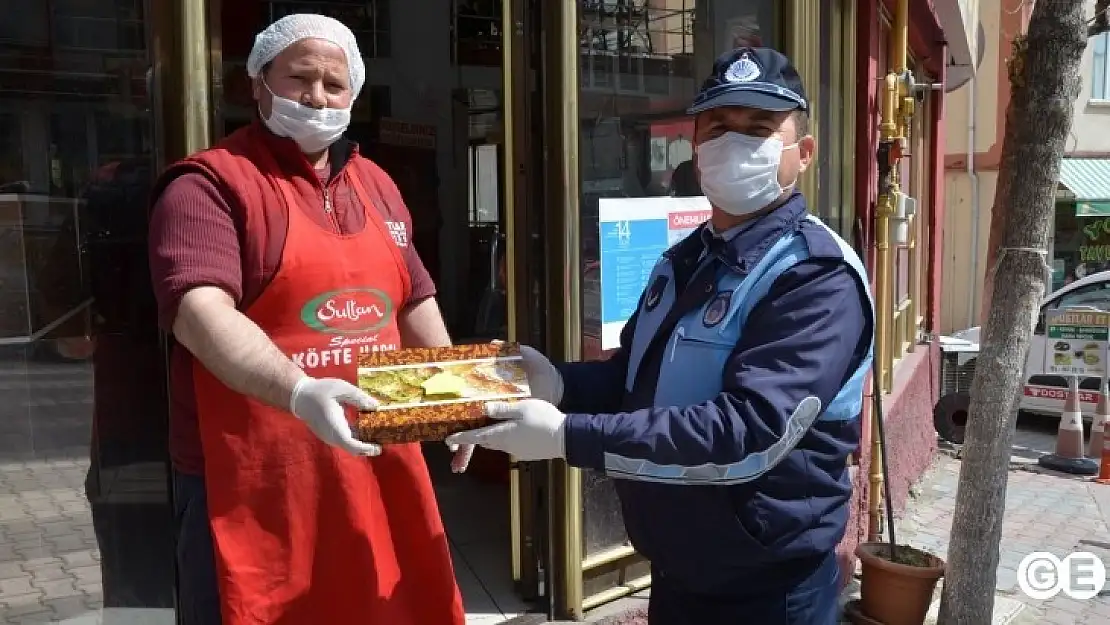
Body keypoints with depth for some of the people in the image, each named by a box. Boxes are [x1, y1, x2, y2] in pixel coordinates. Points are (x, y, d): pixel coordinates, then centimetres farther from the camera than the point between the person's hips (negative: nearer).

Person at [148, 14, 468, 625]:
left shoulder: (377, 186, 14)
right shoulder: (212, 183, -8)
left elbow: (414, 302, 22)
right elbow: (199, 312, -23)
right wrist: (299, 392, -36)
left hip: (378, 467, 7)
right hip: (254, 482, -6)